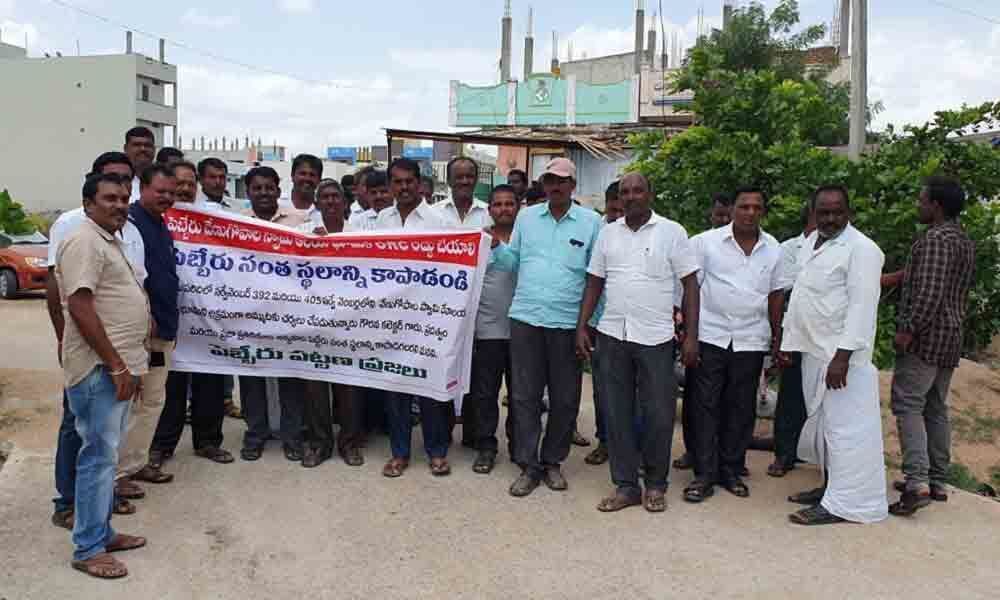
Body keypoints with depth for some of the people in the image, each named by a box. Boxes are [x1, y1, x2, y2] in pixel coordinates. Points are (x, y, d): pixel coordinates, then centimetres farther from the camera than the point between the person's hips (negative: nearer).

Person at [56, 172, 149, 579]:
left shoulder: (112, 241, 18)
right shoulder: (85, 242, -13)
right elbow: (80, 307, -21)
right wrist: (117, 366, -21)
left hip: (117, 366, 10)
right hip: (100, 370, -10)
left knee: (106, 455, 16)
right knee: (99, 457, -4)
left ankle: (102, 533, 26)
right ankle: (87, 550, 6)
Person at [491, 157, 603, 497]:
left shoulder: (592, 222, 1)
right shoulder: (526, 217, 9)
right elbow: (513, 262, 13)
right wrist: (496, 245, -7)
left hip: (568, 322, -1)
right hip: (525, 317, 2)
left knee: (565, 398, 9)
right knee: (524, 395, 5)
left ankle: (552, 461, 25)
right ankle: (528, 466, 15)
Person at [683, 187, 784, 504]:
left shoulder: (773, 249, 7)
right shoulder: (707, 242, -2)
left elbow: (775, 294, 13)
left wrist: (778, 338, 13)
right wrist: (686, 329, -7)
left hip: (751, 340, 3)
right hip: (711, 335, -2)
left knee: (741, 409, 9)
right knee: (705, 406, 0)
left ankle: (731, 470, 21)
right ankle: (704, 474, 8)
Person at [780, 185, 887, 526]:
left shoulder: (861, 249, -12)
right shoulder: (811, 243, 14)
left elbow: (862, 306, -19)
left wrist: (842, 356, -24)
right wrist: (787, 341, 17)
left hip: (841, 355, -8)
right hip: (813, 351, 9)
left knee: (844, 427, -3)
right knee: (821, 423, 16)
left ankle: (843, 504, 3)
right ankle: (831, 486, 28)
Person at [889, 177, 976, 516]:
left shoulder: (935, 239, -15)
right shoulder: (965, 242, 16)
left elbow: (929, 293, -24)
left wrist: (908, 330, -19)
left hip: (925, 337, -10)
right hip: (951, 338, 10)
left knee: (908, 406, -9)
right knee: (936, 409, 14)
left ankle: (917, 483, -16)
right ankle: (937, 481, 20)